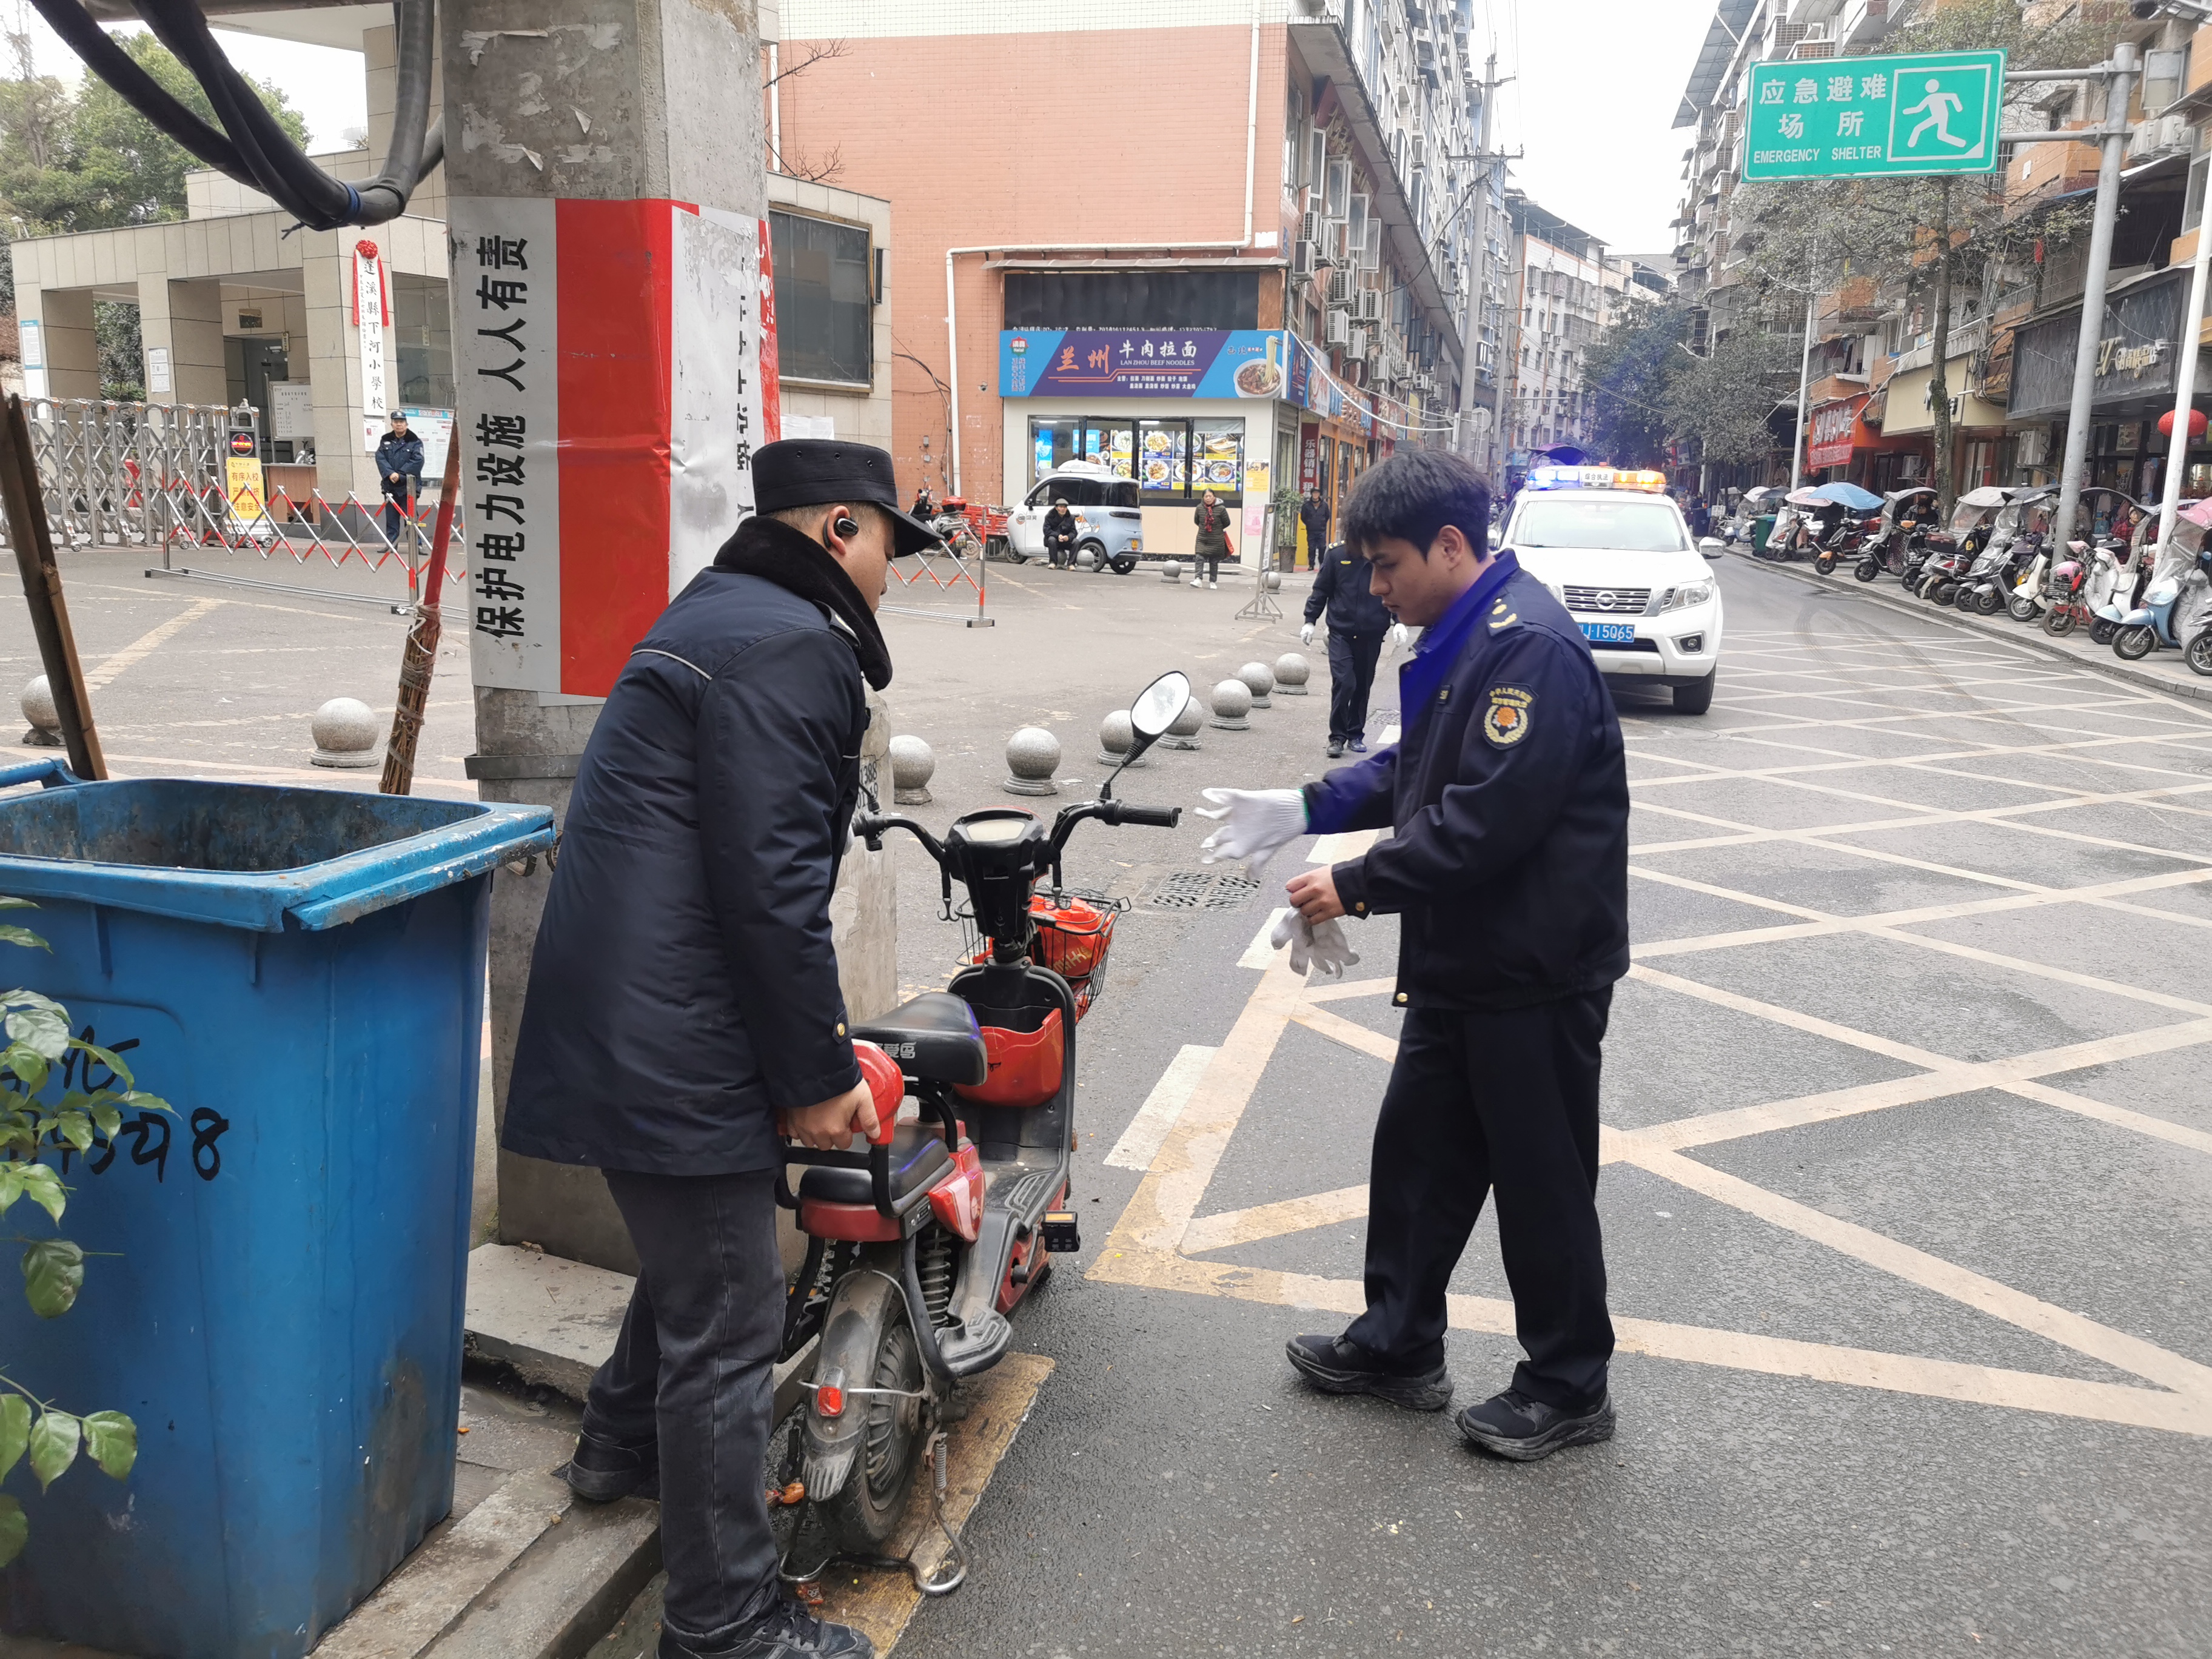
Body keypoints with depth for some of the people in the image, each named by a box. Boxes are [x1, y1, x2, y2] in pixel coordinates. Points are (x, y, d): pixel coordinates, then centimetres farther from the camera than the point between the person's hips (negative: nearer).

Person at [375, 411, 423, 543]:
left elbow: (417, 462, -13)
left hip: (409, 487, -4)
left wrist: (400, 475, -18)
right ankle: (391, 545, 14)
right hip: (390, 486, 4)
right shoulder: (385, 441, 10)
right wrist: (390, 473, -17)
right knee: (391, 519, 9)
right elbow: (380, 459, 0)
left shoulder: (415, 442, -2)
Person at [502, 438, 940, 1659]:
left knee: (700, 1250, 28)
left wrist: (812, 1044, 26)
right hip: (677, 1043, -11)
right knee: (728, 1322, 0)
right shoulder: (791, 645, -17)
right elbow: (771, 885, -22)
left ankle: (621, 1447, 49)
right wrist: (818, 1075, -14)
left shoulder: (717, 615, 18)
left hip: (622, 1025, 11)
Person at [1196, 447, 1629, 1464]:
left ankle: (1569, 1388, 24)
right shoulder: (1460, 636, 10)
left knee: (1542, 1181, 6)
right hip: (1462, 962, 10)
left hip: (1537, 970, -10)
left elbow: (1486, 821, -28)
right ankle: (1398, 1344, 34)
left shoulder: (1531, 647, -22)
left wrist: (1355, 887, -21)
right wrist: (1306, 809, 4)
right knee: (1416, 1153, 17)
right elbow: (1412, 772, 17)